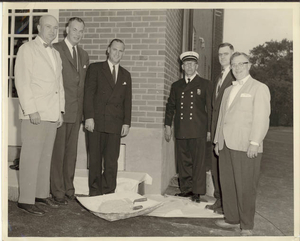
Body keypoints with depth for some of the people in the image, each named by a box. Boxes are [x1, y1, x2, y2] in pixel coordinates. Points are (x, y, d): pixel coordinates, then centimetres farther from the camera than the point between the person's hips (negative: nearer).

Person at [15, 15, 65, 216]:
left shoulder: (56, 54, 19)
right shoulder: (27, 49, -1)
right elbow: (22, 81, -9)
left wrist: (60, 110, 12)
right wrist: (31, 110, -15)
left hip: (52, 115, 7)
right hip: (34, 114, -6)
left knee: (46, 156, 10)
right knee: (31, 156, -4)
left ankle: (42, 194, 20)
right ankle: (26, 200, 3)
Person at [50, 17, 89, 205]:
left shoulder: (84, 55, 17)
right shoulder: (55, 49, -5)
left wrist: (83, 110, 10)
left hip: (76, 112, 6)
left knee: (72, 152, 11)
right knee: (58, 151, 0)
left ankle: (69, 189, 21)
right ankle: (57, 191, 11)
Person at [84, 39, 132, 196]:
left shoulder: (126, 75, 17)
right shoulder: (95, 68, 7)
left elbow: (127, 101, 13)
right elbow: (88, 94, -1)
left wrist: (126, 123, 4)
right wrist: (89, 117, -9)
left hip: (115, 124, 2)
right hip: (96, 121, -2)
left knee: (112, 160, 0)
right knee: (95, 158, 2)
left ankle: (109, 192, 9)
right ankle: (95, 192, 12)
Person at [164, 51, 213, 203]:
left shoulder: (205, 85, 7)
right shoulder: (176, 86, 16)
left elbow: (210, 108, 4)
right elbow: (170, 106, 17)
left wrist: (209, 129, 0)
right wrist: (168, 125, 7)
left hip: (198, 131, -3)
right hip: (181, 131, 4)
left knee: (198, 162, -2)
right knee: (183, 162, 7)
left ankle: (197, 192, 6)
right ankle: (186, 189, 18)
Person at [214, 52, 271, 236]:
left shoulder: (259, 88, 1)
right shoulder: (228, 90, 22)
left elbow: (261, 118, -8)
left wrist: (254, 142, -16)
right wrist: (217, 140, 17)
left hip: (245, 147, -6)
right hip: (226, 145, 6)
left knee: (245, 188, -1)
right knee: (227, 185, 9)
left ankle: (247, 226, 12)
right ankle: (232, 219, 23)